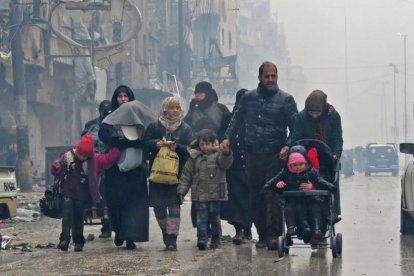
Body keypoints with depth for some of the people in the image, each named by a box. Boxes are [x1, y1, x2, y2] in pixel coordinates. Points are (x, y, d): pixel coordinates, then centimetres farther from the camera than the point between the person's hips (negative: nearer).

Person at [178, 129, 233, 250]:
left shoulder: (218, 154, 0)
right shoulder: (194, 157, 8)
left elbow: (225, 163, -22)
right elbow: (186, 174, 9)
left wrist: (226, 153, -43)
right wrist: (182, 190, 4)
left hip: (215, 194, -1)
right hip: (199, 194, 1)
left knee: (214, 217, 7)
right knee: (201, 216, -7)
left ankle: (215, 240, 17)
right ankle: (201, 238, -12)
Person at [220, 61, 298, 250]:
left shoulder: (285, 99, 3)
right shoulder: (248, 98, 12)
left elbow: (295, 127, 1)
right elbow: (237, 120, 20)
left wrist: (288, 146, -15)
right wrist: (227, 137, 4)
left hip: (275, 156, -3)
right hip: (252, 155, 4)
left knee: (273, 195, -10)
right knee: (256, 197, 6)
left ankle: (273, 234, -12)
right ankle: (262, 234, 14)